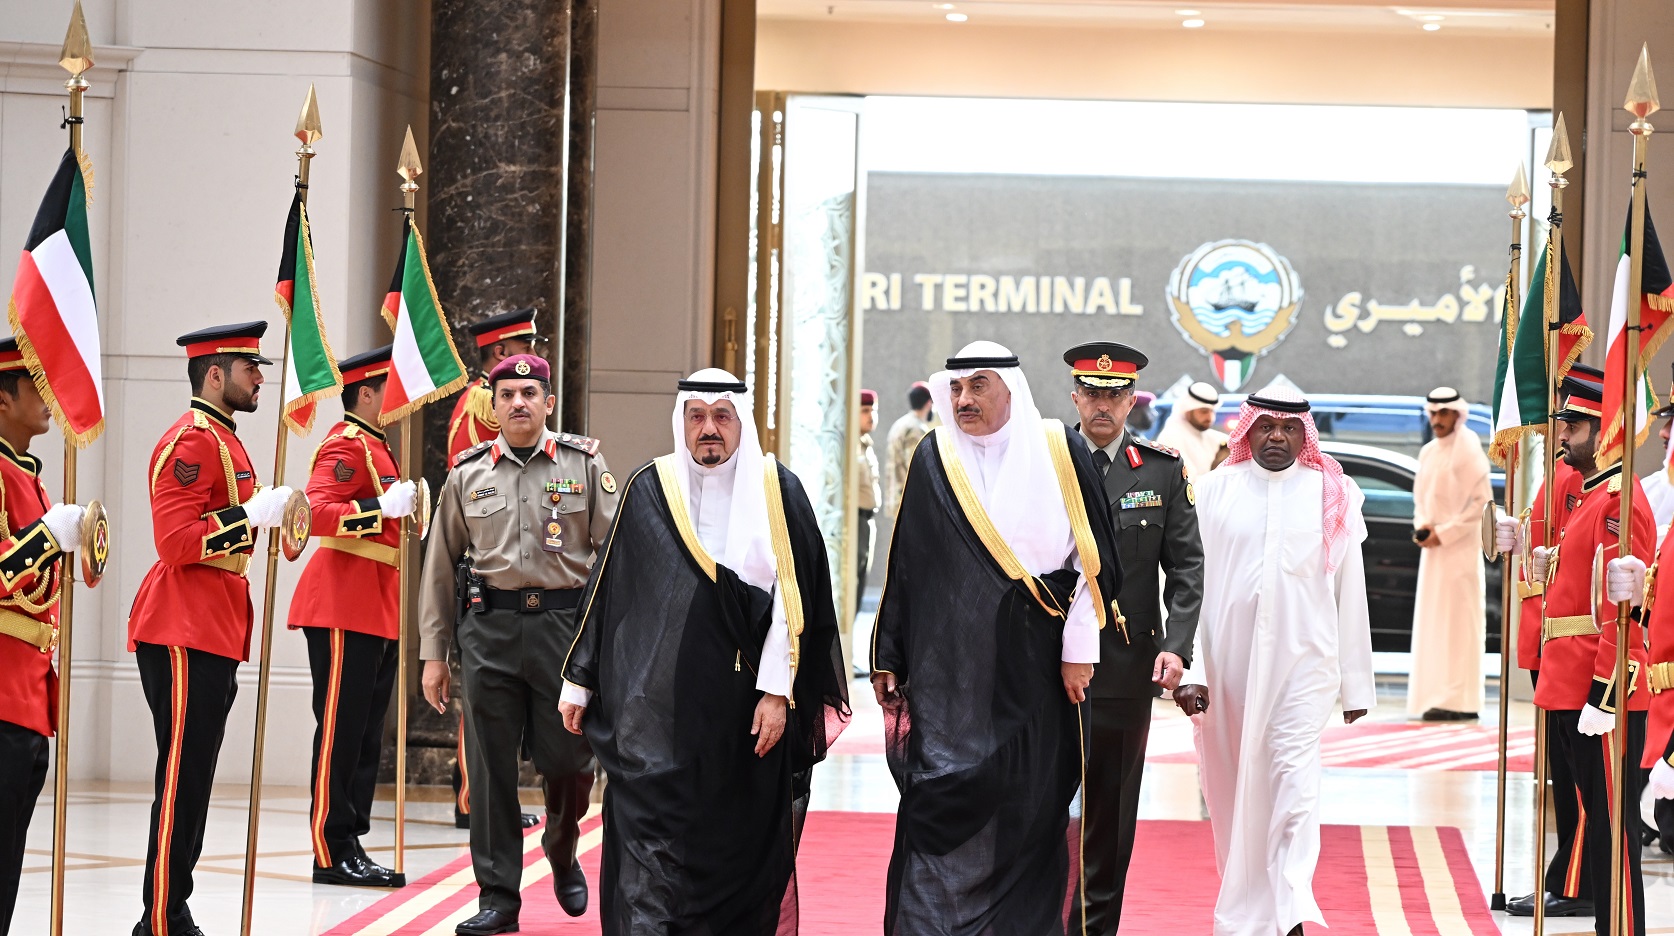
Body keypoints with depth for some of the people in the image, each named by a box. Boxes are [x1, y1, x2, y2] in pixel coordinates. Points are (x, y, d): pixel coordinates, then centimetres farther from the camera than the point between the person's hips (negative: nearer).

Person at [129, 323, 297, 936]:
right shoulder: (192, 441, -13)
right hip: (185, 632, -11)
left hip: (211, 633, 11)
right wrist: (252, 514, -22)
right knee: (182, 778, -9)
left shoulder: (222, 440, 19)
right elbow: (176, 543, -21)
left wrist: (268, 512, 13)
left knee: (191, 779, 11)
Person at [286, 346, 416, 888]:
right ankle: (332, 853, -5)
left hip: (375, 611, 10)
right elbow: (316, 512, -25)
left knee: (366, 733, 10)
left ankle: (351, 847, 13)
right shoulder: (345, 446, -10)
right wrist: (383, 506, -29)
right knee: (341, 730, -7)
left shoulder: (375, 446, 21)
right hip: (344, 607, -10)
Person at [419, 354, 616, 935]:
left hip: (567, 623, -1)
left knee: (569, 759, 1)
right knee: (490, 766, 0)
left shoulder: (584, 465, 3)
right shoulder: (468, 473, 8)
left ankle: (562, 851, 32)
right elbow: (439, 566, 11)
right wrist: (433, 653, 8)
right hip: (490, 630, 1)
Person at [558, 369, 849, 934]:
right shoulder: (649, 490, 5)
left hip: (746, 712, 0)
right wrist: (579, 681, 10)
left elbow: (793, 600, -2)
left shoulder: (778, 494, 1)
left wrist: (778, 691, -10)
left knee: (742, 848, 6)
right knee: (652, 843, -5)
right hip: (659, 710, 0)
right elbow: (607, 589, 10)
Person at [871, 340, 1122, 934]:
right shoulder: (934, 459, 5)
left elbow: (1093, 557, 1)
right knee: (940, 803, -3)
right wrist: (889, 658, 5)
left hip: (1034, 663, 0)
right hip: (947, 665, 1)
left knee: (1032, 804, 3)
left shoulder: (1060, 452, 1)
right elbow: (904, 567, 7)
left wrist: (1080, 647, -4)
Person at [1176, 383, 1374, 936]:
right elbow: (1194, 584, 2)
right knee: (1232, 787, 9)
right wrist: (1191, 670, -6)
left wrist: (1356, 682, 6)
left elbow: (1350, 594, 6)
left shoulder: (1333, 496, 4)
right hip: (1228, 662, 2)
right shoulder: (1215, 491, 5)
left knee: (1295, 780, -12)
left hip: (1304, 661, -2)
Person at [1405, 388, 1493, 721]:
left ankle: (1461, 701, -8)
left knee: (1457, 621, -8)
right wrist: (1422, 525, 0)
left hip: (1459, 548, -8)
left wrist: (1444, 533, -15)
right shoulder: (1428, 452, 13)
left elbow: (1481, 502, -13)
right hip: (1434, 547, 8)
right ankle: (1439, 695, 12)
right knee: (1432, 621, 7)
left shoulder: (1468, 450, -10)